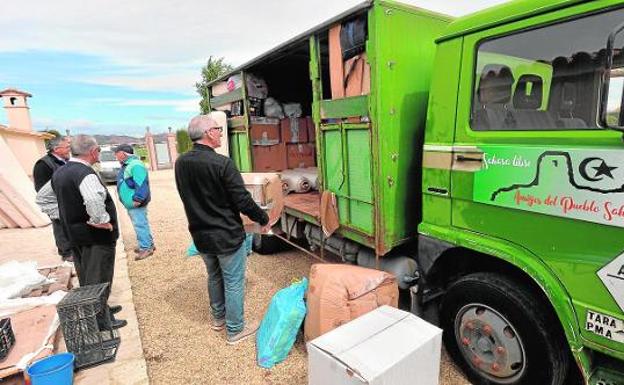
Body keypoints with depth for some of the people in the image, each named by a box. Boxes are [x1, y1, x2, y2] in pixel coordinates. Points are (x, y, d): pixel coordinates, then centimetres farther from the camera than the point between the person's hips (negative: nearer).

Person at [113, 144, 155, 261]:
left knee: (140, 225, -5)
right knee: (141, 224, 17)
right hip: (130, 203, 11)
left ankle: (146, 248, 4)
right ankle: (149, 244, 28)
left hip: (136, 204, -11)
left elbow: (141, 184, -26)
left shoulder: (135, 165, -19)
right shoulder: (126, 165, 15)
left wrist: (137, 199, -27)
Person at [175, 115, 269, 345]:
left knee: (214, 277, 25)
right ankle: (235, 330, 24)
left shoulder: (180, 163, -3)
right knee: (233, 283, 9)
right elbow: (242, 200, -20)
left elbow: (190, 197, 9)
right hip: (227, 235, -7)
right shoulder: (222, 164, -24)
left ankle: (218, 318, 44)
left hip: (200, 235, 7)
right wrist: (263, 218, -4)